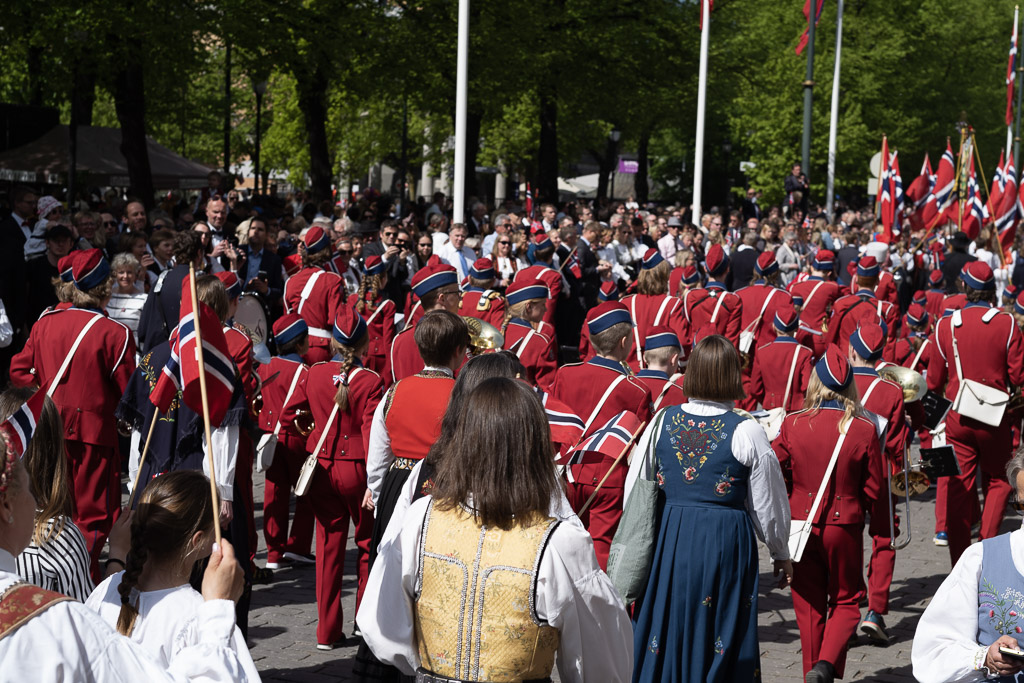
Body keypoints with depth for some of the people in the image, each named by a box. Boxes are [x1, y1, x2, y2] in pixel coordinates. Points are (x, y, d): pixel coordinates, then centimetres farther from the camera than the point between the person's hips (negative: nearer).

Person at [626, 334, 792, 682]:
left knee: (665, 625, 14)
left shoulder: (662, 421, -2)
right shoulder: (747, 433, -10)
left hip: (668, 539, 3)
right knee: (718, 634, 7)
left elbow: (635, 487, 5)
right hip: (725, 545, -3)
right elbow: (768, 506, -2)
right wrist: (781, 554, 14)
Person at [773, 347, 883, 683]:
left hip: (801, 523, 1)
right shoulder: (864, 430, -10)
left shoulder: (792, 424, -9)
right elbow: (873, 490, -4)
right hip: (845, 527, -1)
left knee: (809, 604, 14)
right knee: (846, 599, 14)